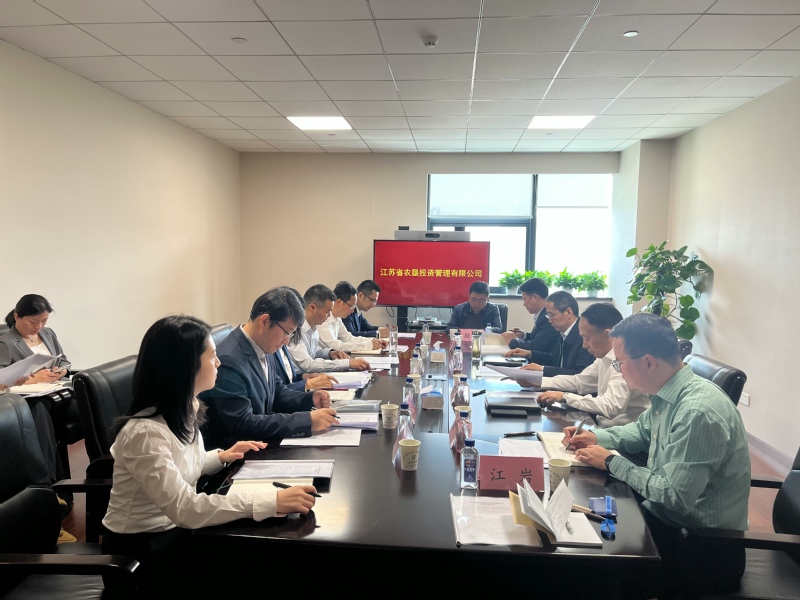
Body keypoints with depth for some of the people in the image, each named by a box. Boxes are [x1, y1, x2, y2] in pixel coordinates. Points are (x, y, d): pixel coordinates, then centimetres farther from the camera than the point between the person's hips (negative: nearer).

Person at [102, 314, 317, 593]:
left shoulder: (184, 409, 0)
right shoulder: (145, 432, -27)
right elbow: (185, 508, -35)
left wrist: (220, 456, 1)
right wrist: (273, 500, -39)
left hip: (176, 530, 7)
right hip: (140, 551, -7)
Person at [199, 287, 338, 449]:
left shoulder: (263, 348, 0)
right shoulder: (228, 360, -25)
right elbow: (242, 424, -27)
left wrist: (309, 399, -4)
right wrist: (307, 420, -29)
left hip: (259, 442, 8)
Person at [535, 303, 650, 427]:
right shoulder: (605, 357, 5)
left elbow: (610, 407, -29)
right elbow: (579, 381, 17)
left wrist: (564, 397, -20)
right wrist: (538, 381, 8)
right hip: (606, 428, 7)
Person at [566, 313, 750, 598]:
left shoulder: (697, 412, -29)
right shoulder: (668, 394, -1)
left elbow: (673, 498, -27)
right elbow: (641, 431, 19)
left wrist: (612, 462, -16)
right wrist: (596, 437, 3)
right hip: (665, 516, 8)